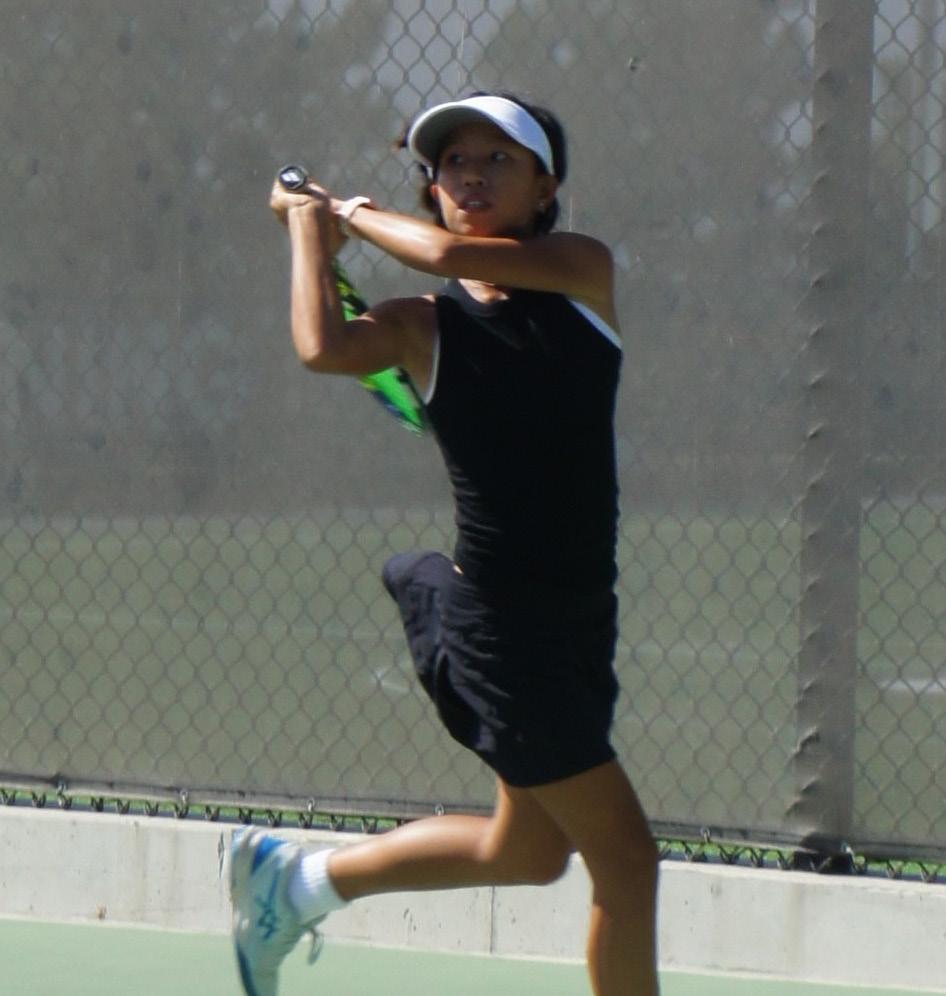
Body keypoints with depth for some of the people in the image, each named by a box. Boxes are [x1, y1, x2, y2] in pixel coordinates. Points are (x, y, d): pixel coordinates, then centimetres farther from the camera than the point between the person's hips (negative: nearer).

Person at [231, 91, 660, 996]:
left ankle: (292, 881, 37)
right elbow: (323, 348, -26)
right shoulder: (425, 326, -5)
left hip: (576, 614, 6)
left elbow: (452, 256, -15)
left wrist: (356, 215, 1)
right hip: (494, 615, -6)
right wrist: (311, 231, -10)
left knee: (527, 851, 21)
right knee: (625, 856, -6)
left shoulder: (585, 273, 3)